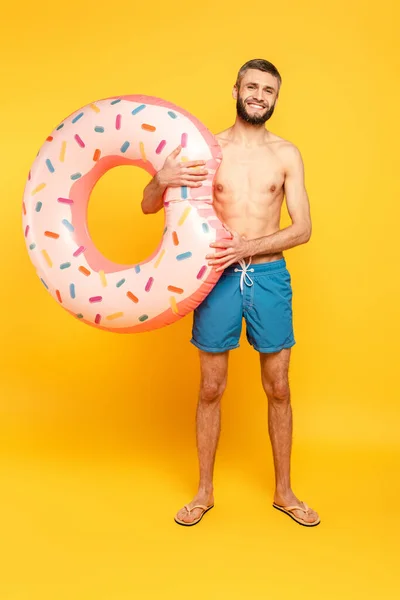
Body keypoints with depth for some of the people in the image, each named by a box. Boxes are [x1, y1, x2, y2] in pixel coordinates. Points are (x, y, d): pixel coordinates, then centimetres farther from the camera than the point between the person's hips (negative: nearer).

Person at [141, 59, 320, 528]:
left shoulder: (286, 154, 4)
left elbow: (303, 228, -2)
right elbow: (148, 207, 3)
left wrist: (248, 247, -18)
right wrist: (162, 179, -20)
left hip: (269, 276, 1)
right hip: (219, 276, -1)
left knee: (277, 388, 8)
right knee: (211, 388, 7)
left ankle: (283, 491, 26)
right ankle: (204, 492, 24)